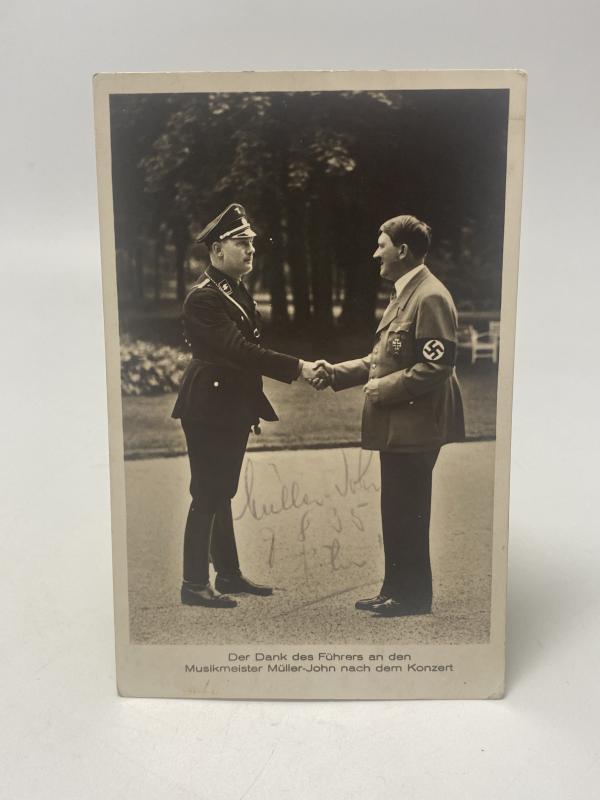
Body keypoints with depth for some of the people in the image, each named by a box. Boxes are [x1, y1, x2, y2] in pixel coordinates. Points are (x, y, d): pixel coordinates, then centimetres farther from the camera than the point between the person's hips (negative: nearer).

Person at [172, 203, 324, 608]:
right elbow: (240, 351, -25)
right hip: (209, 409, -9)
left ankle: (229, 573, 28)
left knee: (222, 494, 16)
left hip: (234, 408, 9)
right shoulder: (203, 297, -16)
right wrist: (297, 368, -27)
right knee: (206, 496, -1)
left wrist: (253, 406, 14)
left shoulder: (239, 291, 13)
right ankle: (195, 584, 12)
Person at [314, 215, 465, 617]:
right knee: (396, 512, 16)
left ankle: (414, 595, 17)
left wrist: (385, 389, -16)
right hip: (396, 426, 10)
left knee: (408, 513, 1)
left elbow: (437, 364, -22)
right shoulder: (403, 294, 17)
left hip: (415, 426, -10)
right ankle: (396, 588, 29)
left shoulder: (430, 297, -15)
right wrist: (338, 372, 8)